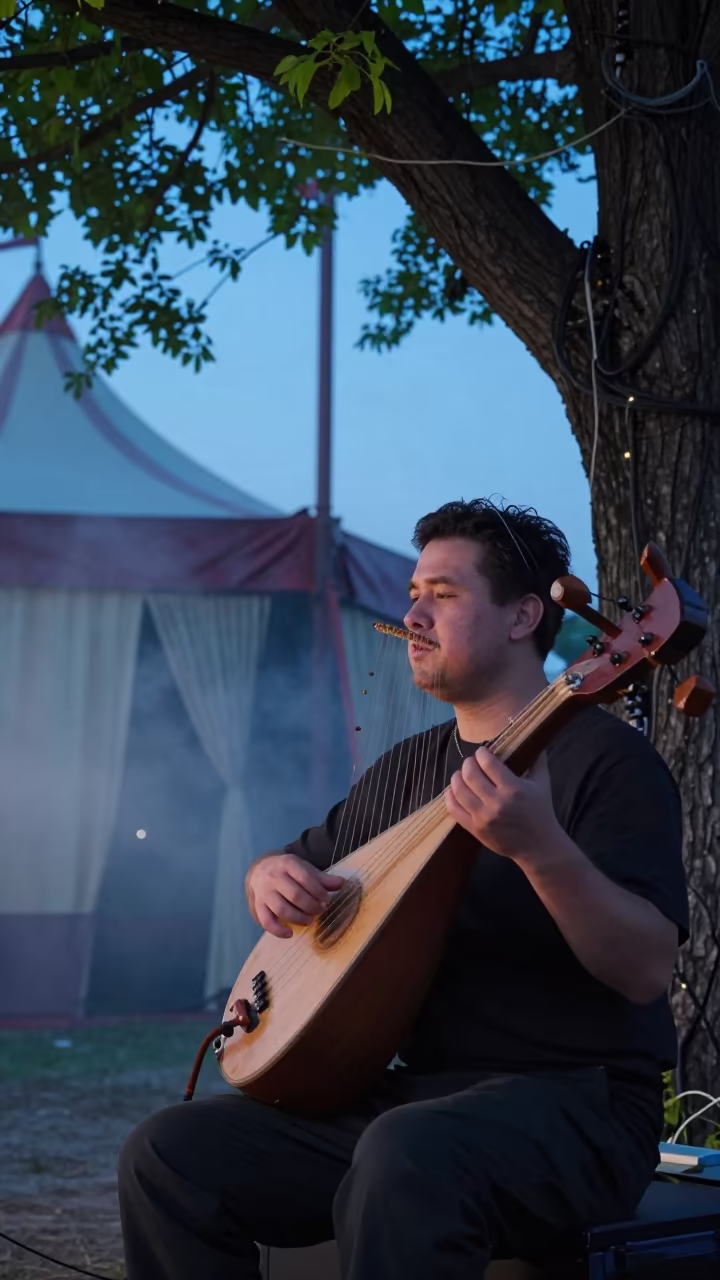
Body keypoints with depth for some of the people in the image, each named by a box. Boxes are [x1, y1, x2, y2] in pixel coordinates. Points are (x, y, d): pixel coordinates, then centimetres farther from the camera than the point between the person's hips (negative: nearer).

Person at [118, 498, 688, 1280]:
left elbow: (648, 971, -17)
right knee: (170, 1153, -8)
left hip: (574, 1103, -7)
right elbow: (297, 862, 28)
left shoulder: (605, 757, -7)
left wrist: (540, 848, -34)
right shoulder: (404, 769, 17)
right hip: (416, 1093, 7)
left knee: (406, 1159, -40)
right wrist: (271, 877, 3)